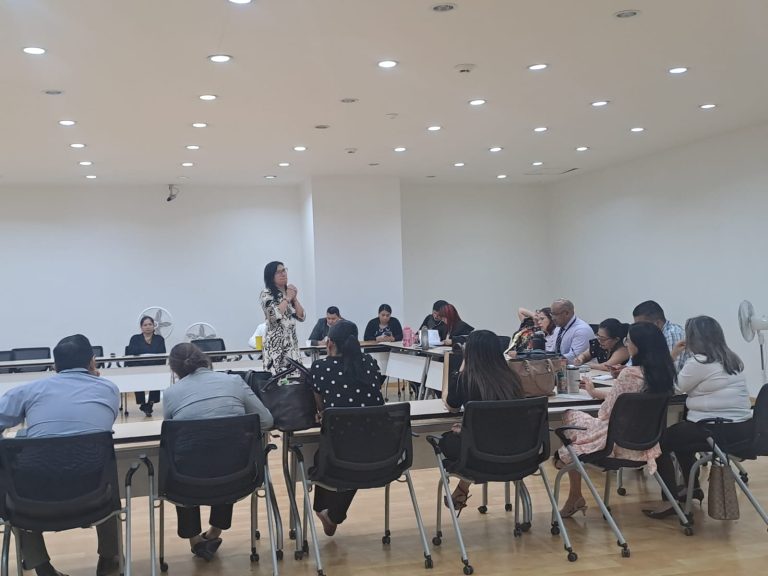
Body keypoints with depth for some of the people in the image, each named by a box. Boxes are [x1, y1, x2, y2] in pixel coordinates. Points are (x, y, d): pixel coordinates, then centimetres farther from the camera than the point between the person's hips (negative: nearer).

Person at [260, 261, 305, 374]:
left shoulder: (289, 292, 16)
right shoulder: (266, 293, -4)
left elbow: (301, 317, 11)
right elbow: (275, 315, -19)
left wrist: (294, 298, 1)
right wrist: (287, 298, -8)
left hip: (292, 343, 6)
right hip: (276, 344, -6)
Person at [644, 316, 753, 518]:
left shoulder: (699, 362, -14)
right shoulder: (731, 359, 12)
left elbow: (677, 386, -1)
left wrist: (673, 356, 7)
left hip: (720, 431, -9)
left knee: (660, 441, 5)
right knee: (680, 434, 29)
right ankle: (693, 488, 35)